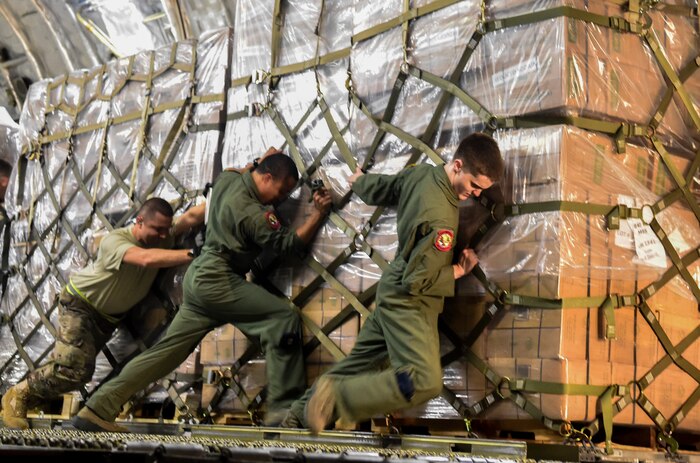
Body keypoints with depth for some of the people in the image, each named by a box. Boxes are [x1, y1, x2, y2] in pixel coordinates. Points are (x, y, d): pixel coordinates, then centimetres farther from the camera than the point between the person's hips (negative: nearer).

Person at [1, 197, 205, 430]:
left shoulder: (163, 238, -14)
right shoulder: (114, 240, -33)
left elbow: (191, 216, -27)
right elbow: (146, 258, -50)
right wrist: (192, 254, -56)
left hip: (109, 315, 7)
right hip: (80, 304, -7)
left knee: (79, 369, 10)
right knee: (75, 368, -20)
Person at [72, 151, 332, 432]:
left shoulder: (228, 178, 7)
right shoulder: (252, 212, -16)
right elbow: (290, 244, -11)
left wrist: (261, 161, 25)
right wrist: (318, 213, -10)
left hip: (199, 277, 9)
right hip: (217, 281, -9)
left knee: (168, 351, 9)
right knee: (283, 317, -13)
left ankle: (98, 410, 9)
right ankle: (283, 407, -15)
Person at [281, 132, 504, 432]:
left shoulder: (422, 173, -2)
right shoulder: (439, 217, -28)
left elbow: (378, 190, 16)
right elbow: (417, 281, -24)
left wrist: (359, 181, 38)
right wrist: (457, 271, -9)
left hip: (394, 294, 10)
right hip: (409, 303, -10)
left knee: (359, 362, 18)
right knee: (425, 381, -21)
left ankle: (302, 413, 27)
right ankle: (335, 397, -15)